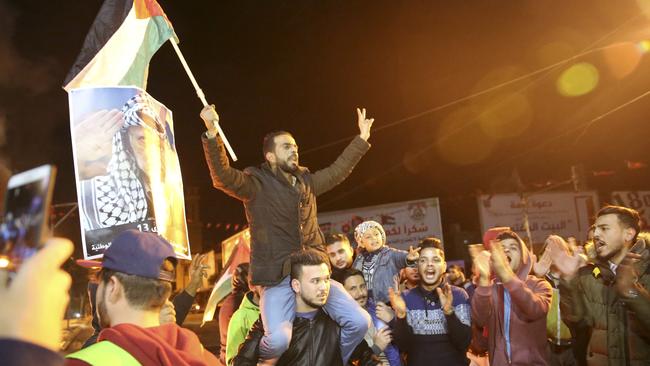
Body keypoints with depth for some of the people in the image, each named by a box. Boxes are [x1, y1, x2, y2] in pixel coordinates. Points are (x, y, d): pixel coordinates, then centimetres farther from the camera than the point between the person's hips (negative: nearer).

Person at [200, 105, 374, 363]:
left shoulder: (306, 181, 16)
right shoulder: (257, 183, -3)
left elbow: (338, 170, 28)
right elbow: (223, 177, -20)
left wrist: (362, 138, 30)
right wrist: (212, 133, -32)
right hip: (278, 279, -6)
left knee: (359, 322, -4)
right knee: (279, 340, -27)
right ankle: (262, 360, 11)